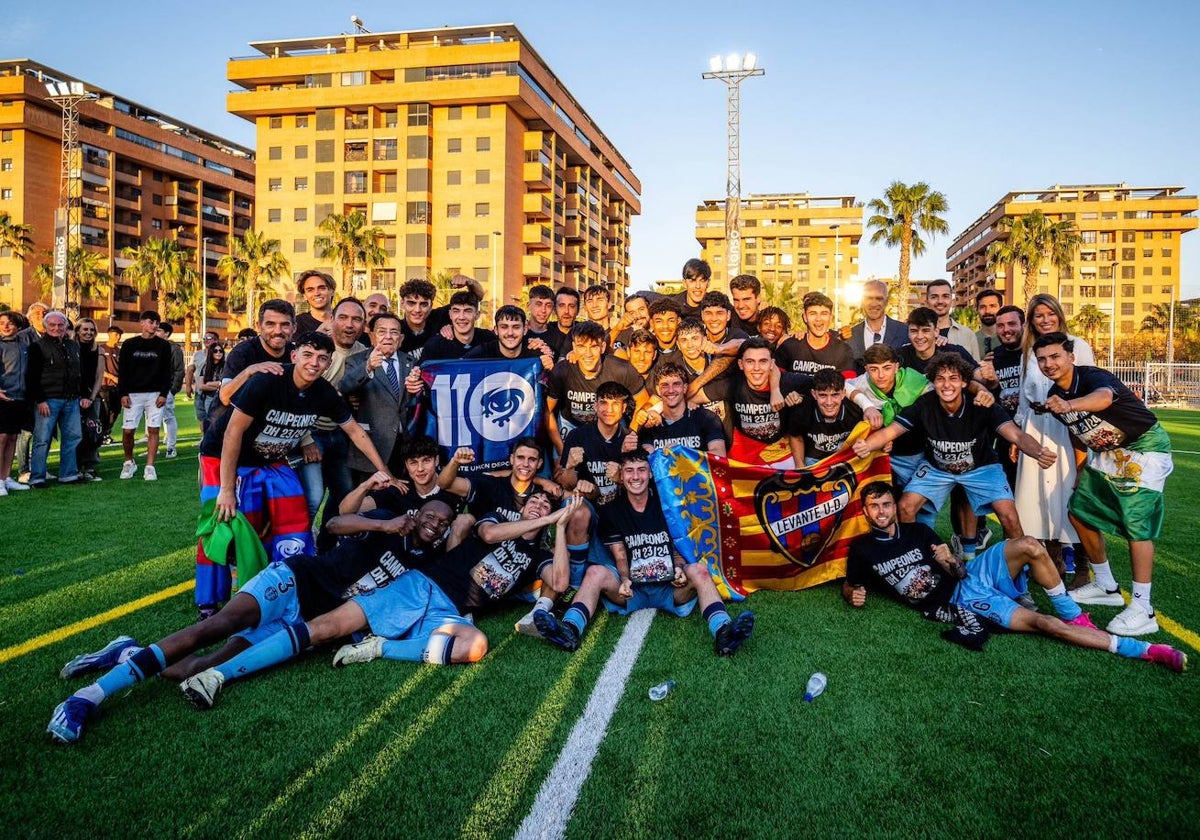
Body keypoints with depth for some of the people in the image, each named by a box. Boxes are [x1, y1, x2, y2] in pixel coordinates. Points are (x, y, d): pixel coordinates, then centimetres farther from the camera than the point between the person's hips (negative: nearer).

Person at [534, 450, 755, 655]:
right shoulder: (611, 511, 9)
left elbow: (679, 548, 9)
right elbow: (620, 557, 2)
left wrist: (679, 570, -15)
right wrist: (625, 581, -21)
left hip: (670, 589, 0)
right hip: (632, 590, 0)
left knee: (698, 569, -28)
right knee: (595, 572, -26)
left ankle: (722, 631, -49)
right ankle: (570, 630, -48)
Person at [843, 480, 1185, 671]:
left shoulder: (918, 530, 9)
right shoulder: (862, 549, 0)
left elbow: (957, 571, 10)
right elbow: (849, 586, 9)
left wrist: (951, 564, -15)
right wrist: (855, 596, -15)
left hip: (970, 576, 4)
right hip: (959, 603, -4)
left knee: (1029, 547, -25)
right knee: (1042, 623, -20)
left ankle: (1073, 616, -6)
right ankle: (1140, 650, -16)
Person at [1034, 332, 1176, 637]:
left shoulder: (1092, 377, -26)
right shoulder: (1055, 395, -2)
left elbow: (1104, 397, -53)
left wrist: (1069, 404, -72)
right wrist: (1082, 467, 14)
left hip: (1144, 446, -9)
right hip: (1107, 452, 9)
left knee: (1136, 522, -16)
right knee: (1080, 511, 8)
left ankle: (1143, 611, -12)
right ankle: (1106, 587, 23)